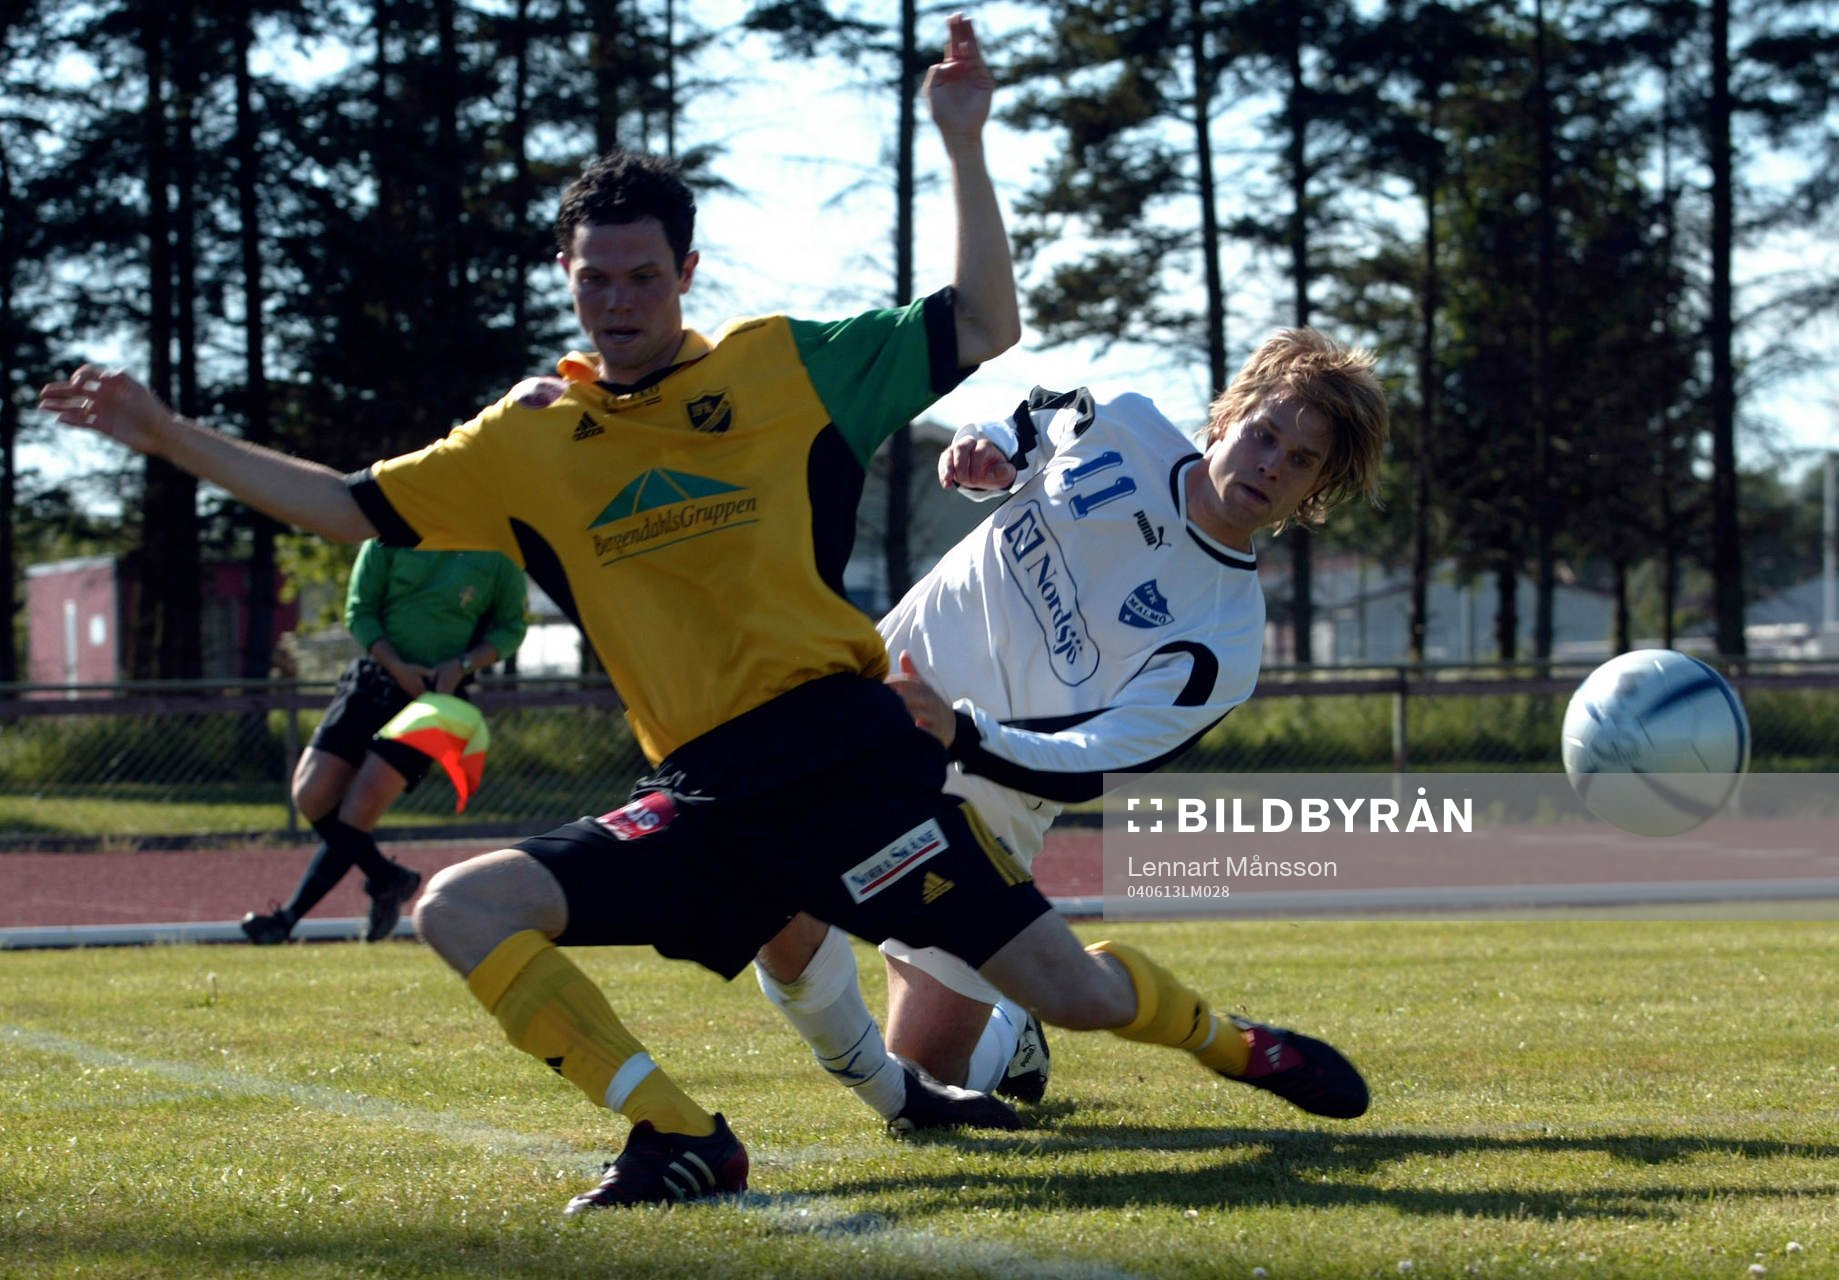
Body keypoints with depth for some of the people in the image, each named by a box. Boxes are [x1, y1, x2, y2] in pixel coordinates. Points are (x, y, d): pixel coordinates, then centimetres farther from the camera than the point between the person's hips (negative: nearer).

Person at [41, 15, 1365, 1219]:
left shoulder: (781, 366, 4)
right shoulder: (531, 438, 11)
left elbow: (985, 328, 6)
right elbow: (352, 506, 16)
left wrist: (965, 147, -3)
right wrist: (171, 434, 10)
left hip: (847, 746, -3)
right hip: (701, 796, 3)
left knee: (1071, 990, -6)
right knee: (462, 908, -14)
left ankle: (1230, 1042, 28)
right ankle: (683, 1141, -12)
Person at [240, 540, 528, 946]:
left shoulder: (498, 555, -2)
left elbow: (511, 628, 7)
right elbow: (359, 612, 1)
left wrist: (462, 664, -11)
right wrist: (397, 666, -15)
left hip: (434, 695, -3)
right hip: (371, 679, 3)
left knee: (360, 808, -14)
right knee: (312, 796, -5)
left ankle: (288, 918, -8)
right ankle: (387, 878, 19)